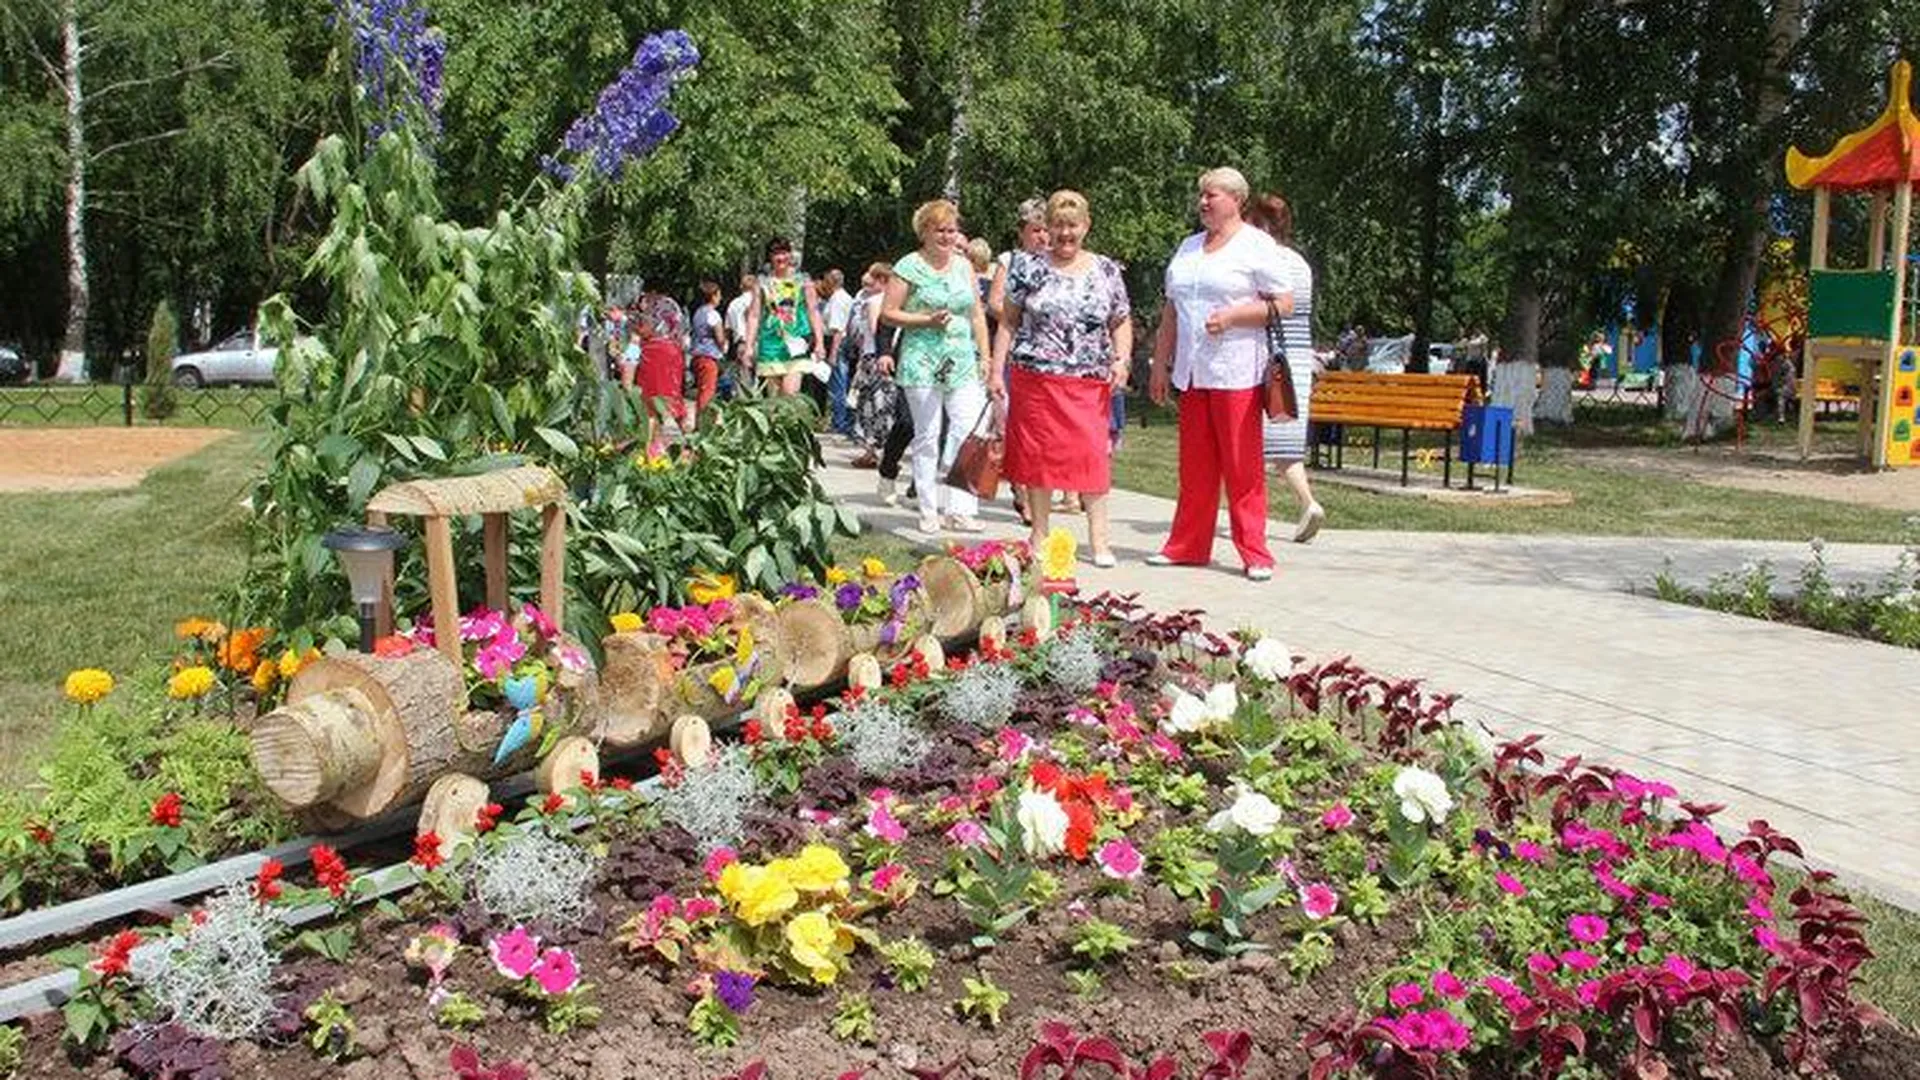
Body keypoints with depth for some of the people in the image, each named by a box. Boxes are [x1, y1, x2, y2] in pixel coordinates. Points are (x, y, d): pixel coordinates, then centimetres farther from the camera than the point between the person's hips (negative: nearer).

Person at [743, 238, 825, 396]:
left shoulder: (802, 281, 7)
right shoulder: (762, 282, 8)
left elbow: (813, 312, 8)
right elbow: (754, 316, 8)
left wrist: (819, 342, 1)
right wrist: (749, 346, 2)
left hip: (796, 345, -1)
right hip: (771, 345, 1)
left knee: (790, 393, -16)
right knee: (774, 396, 2)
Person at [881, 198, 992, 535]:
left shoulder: (964, 266, 14)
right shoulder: (910, 267, -1)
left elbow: (977, 315, 17)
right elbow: (888, 313, -3)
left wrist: (985, 356, 11)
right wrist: (927, 321, -13)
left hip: (963, 361, 4)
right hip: (922, 362, -4)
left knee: (969, 431, -8)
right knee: (927, 435, 1)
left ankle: (959, 509, -3)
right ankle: (929, 512, 10)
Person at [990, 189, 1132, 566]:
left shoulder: (1107, 271, 8)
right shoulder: (1029, 267, 4)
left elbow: (1122, 323, 12)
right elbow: (1008, 322, 5)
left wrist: (1122, 359, -4)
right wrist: (996, 370, -1)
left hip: (1090, 383, 0)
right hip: (1035, 377, 0)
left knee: (1092, 452, -5)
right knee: (1038, 453, 3)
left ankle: (1099, 538, 2)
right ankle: (1039, 536, 15)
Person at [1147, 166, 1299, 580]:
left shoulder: (1257, 246, -1)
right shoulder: (1188, 247, 18)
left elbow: (1284, 303, -6)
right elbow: (1171, 311, 21)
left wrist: (1232, 316, -15)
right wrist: (1161, 365, 17)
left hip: (1236, 372, -6)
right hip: (1191, 372, 6)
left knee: (1243, 467, -4)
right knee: (1194, 465, 9)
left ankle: (1255, 554, 0)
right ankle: (1187, 546, 16)